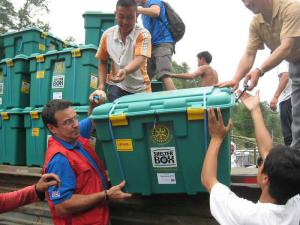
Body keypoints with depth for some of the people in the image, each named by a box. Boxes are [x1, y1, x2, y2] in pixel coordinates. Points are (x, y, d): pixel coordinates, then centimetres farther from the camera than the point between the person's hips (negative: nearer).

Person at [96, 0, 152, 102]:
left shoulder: (143, 34, -15)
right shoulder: (107, 35, -4)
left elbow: (139, 59, -31)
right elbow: (103, 61, 8)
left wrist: (125, 71, -51)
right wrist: (102, 84, -4)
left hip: (140, 88, -1)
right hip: (117, 86, 1)